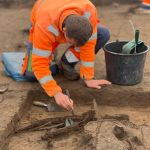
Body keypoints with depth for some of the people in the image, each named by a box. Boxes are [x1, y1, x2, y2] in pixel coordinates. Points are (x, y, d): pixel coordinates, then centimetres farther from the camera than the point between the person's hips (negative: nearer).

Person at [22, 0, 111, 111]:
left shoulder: (89, 11, -40)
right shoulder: (45, 27, -46)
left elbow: (89, 44, -31)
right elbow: (39, 64, -42)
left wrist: (88, 79, -29)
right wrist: (56, 93, -50)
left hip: (74, 25, 3)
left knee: (103, 34, -23)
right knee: (31, 73, -19)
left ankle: (67, 63, -4)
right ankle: (50, 53, 14)